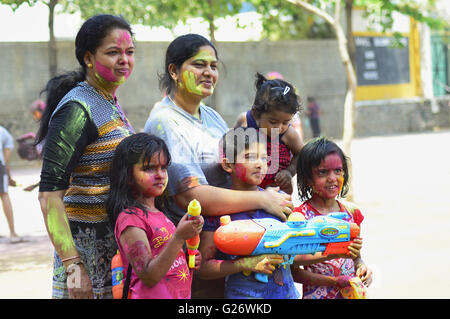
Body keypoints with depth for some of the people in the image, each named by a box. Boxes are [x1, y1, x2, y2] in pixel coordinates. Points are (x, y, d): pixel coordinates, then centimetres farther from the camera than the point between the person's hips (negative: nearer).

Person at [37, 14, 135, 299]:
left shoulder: (111, 104, 13)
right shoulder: (77, 109, -14)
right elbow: (49, 194, -19)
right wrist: (73, 265, -25)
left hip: (117, 248, 8)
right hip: (87, 249, -8)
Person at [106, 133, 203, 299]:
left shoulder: (159, 215, 10)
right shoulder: (129, 218, -15)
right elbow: (148, 278, -22)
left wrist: (189, 260, 3)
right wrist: (179, 237, -29)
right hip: (151, 296, -8)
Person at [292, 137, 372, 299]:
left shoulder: (351, 211, 3)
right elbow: (292, 271, -13)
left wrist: (361, 267, -5)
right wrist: (334, 281, -21)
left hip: (352, 292, 4)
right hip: (318, 295, -4)